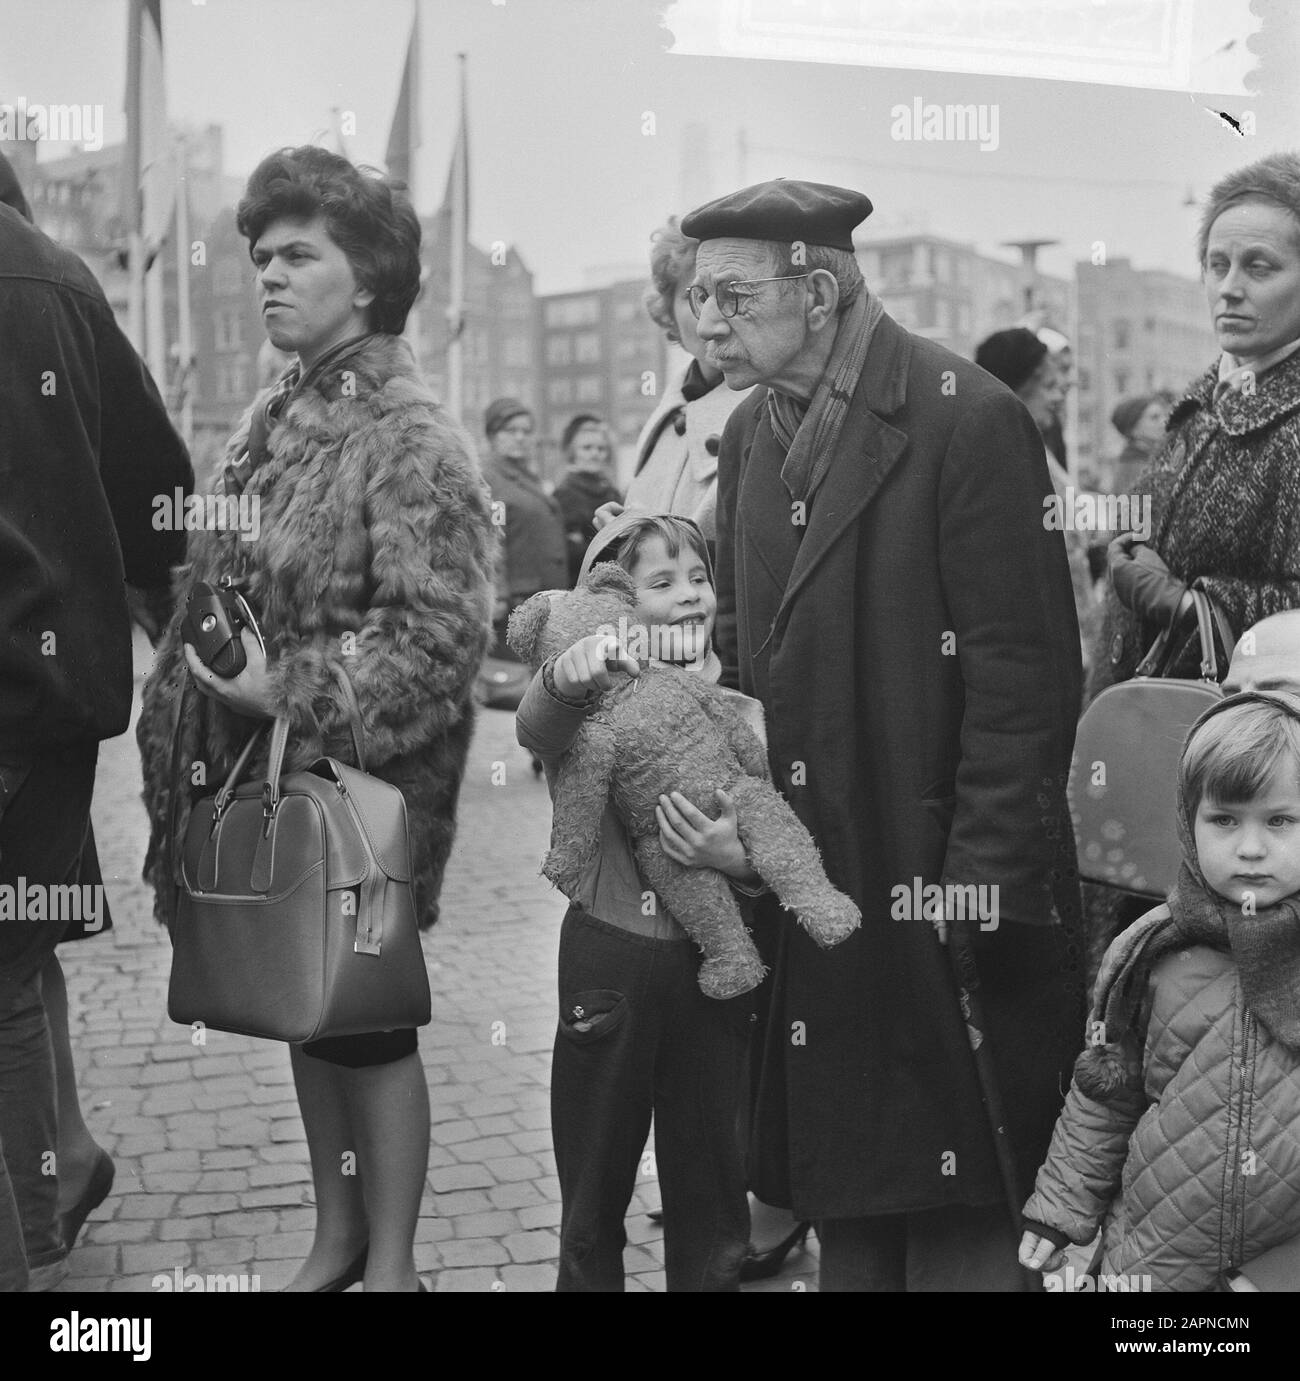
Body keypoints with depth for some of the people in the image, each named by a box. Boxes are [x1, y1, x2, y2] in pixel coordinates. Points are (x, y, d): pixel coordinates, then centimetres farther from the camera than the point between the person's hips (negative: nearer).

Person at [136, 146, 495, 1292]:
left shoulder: (412, 439, -15)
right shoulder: (272, 422, 9)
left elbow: (440, 635, -22)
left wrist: (289, 691, -23)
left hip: (358, 792, -7)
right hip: (267, 785, 8)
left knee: (368, 1024, 5)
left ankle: (390, 1265, 22)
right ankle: (335, 1237, 34)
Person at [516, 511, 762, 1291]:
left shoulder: (742, 715, 6)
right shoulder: (594, 708, -2)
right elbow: (535, 730, -26)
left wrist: (738, 859, -17)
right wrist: (570, 673, -47)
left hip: (715, 966, 2)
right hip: (610, 957, -2)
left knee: (710, 1188, 13)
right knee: (593, 1193, 12)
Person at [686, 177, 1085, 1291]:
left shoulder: (968, 419, -12)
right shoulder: (751, 434, 11)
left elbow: (1025, 674, -15)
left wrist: (979, 881, -17)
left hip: (943, 888, -6)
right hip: (811, 887, 7)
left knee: (958, 1222, 3)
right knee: (844, 1203, 15)